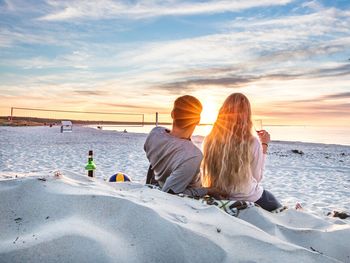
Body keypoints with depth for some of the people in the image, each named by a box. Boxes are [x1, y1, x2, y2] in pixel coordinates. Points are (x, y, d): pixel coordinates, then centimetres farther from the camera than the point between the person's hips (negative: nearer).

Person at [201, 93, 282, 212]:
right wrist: (264, 145, 0)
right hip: (250, 199, -4)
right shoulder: (252, 143, -22)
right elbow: (257, 178, -7)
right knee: (281, 211, 29)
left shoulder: (209, 140, -13)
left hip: (219, 198, 4)